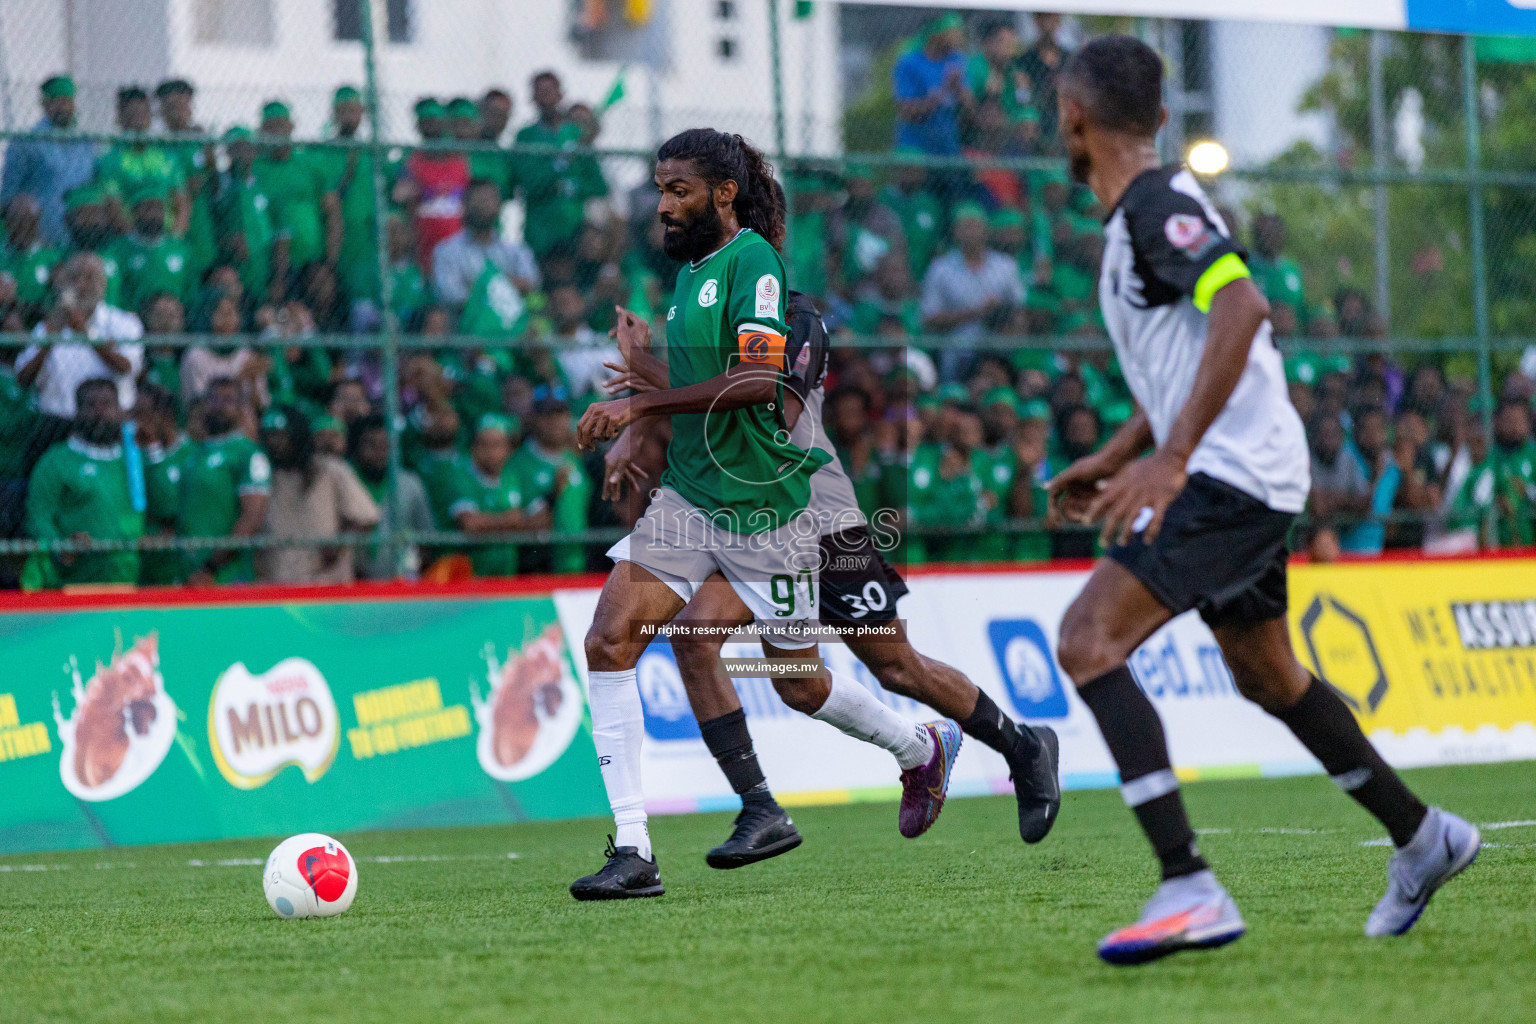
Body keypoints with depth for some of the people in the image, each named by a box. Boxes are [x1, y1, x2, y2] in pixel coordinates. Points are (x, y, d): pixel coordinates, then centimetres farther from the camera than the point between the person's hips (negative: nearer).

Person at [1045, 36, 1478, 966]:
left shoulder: (1157, 203, -13)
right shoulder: (1146, 211, 18)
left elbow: (1241, 307, -29)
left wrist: (1169, 458, -32)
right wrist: (1113, 459, 26)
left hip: (1228, 473, -11)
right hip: (1251, 478, 11)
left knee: (1089, 641, -18)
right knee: (1266, 675, 24)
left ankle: (1191, 890, -25)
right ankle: (1422, 838, 38)